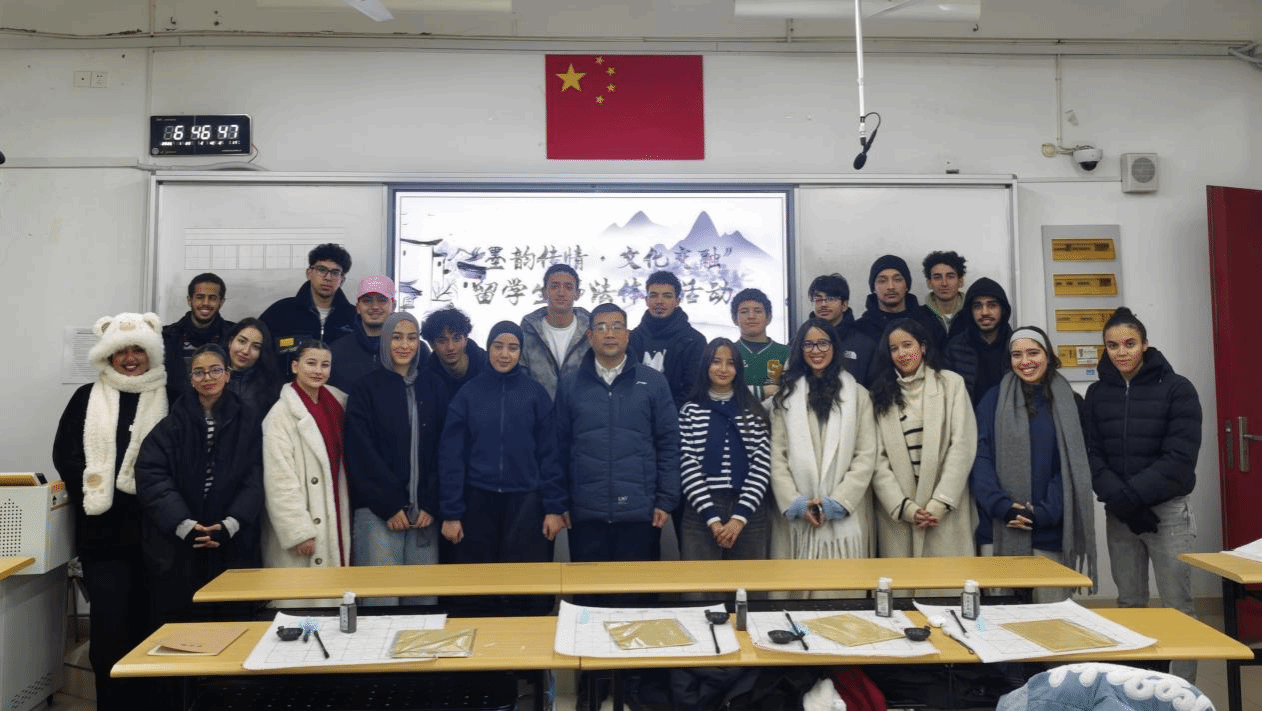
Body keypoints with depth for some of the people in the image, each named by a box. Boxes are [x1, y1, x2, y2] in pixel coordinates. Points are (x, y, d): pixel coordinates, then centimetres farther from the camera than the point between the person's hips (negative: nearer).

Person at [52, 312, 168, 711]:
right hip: (104, 529, 1)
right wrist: (95, 493, -7)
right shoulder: (87, 399, 10)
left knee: (147, 621, 7)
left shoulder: (168, 401, 5)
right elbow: (65, 454, 5)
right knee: (109, 623, -2)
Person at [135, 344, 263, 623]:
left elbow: (254, 480, 0)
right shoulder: (174, 421, 4)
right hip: (177, 546, 0)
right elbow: (150, 475, -7)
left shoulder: (247, 420, 5)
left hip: (232, 547, 0)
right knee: (180, 624, 4)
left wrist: (230, 525, -14)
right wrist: (184, 525, -17)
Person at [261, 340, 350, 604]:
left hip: (335, 521, 6)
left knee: (334, 595, 7)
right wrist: (298, 531, -16)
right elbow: (279, 480, -13)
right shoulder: (282, 413, -8)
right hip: (305, 530, -6)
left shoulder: (336, 403, 11)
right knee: (302, 599, -3)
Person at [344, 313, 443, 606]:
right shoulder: (366, 388, 3)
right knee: (381, 594, -5)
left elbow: (440, 447, 6)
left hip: (424, 510, 2)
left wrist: (430, 504, -3)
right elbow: (361, 453, -3)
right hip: (378, 511, -2)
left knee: (424, 593, 3)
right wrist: (390, 505, -8)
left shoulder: (431, 386, 10)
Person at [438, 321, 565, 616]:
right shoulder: (469, 393, 1)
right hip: (478, 502, 1)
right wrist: (450, 512, -5)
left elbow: (549, 453, 1)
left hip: (526, 502, 0)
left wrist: (554, 507, -4)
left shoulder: (536, 393, 1)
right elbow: (451, 455, 0)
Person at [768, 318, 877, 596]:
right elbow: (777, 456, 3)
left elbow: (866, 456, 1)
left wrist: (836, 503, -8)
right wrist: (796, 504, -8)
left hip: (844, 517, 0)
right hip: (796, 516, 1)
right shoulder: (786, 396, 10)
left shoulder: (858, 395, 7)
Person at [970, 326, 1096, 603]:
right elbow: (980, 458, 0)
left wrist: (1045, 513, -10)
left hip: (1049, 529, 0)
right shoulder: (994, 400, 6)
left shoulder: (1068, 404, 7)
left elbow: (1071, 467, 3)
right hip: (999, 528, 0)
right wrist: (1002, 505, -14)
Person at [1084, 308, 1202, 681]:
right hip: (1118, 515, 3)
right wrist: (1120, 500, -14)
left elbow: (1180, 458, -11)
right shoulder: (1097, 393, 6)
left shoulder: (1177, 388, -4)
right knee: (1129, 604, 10)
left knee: (1177, 607, -1)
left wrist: (1132, 495, -17)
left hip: (1167, 511, -3)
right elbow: (1092, 454, 1)